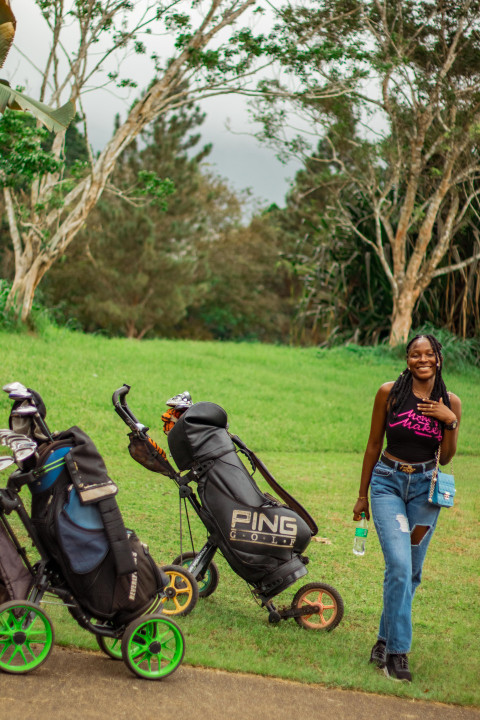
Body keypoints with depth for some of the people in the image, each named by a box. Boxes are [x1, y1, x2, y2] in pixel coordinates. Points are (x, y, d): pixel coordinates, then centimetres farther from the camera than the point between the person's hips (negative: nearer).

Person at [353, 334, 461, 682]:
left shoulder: (450, 402, 2)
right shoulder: (389, 393, -3)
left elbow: (445, 457, 4)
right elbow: (374, 444, 5)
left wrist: (450, 421, -14)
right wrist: (362, 495, 9)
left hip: (425, 487, 3)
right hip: (388, 483, -3)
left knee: (412, 572, 8)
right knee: (399, 565, -17)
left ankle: (385, 641, 26)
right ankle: (397, 651, -10)